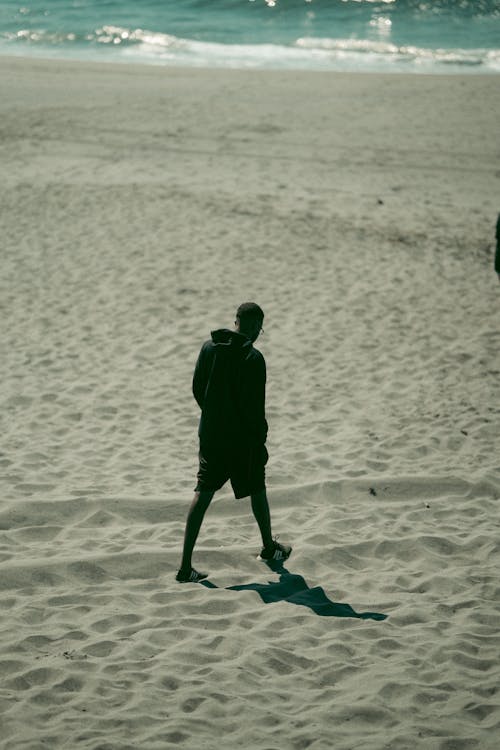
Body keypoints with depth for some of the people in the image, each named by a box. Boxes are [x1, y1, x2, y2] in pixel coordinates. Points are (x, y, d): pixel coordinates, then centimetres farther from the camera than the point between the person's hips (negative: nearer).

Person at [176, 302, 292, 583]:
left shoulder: (209, 347, 1)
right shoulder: (253, 358, -18)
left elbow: (197, 389, 8)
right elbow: (255, 406, -18)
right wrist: (261, 441, -7)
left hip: (210, 435, 5)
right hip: (242, 439, -5)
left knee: (203, 494, 4)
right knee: (257, 491, 17)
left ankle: (186, 566, -2)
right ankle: (269, 547, 38)